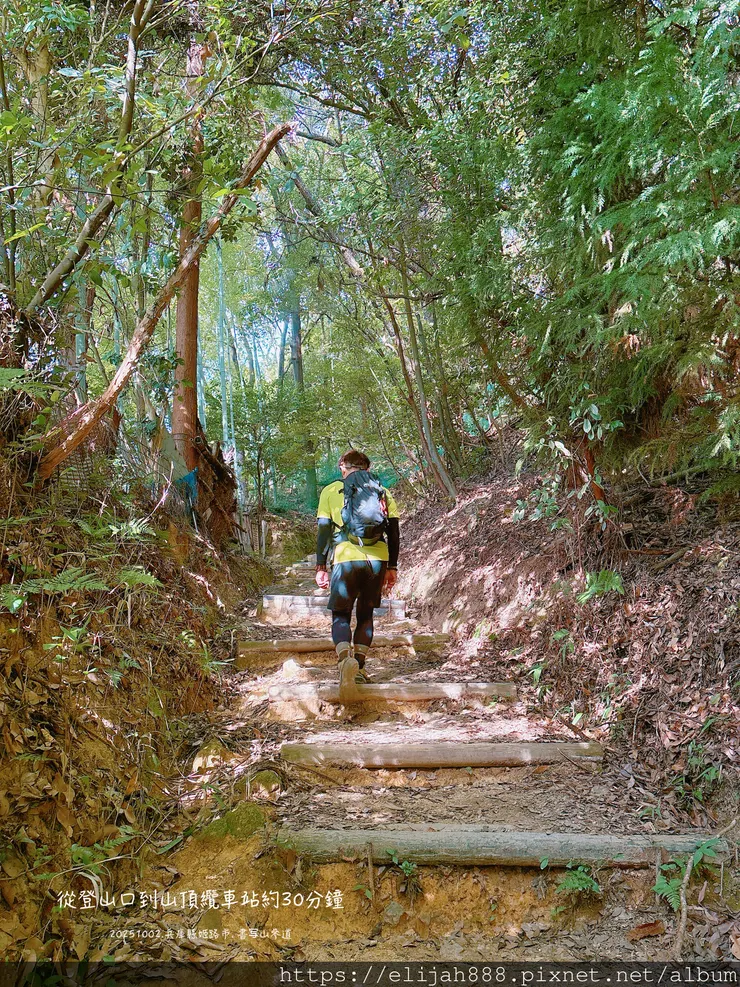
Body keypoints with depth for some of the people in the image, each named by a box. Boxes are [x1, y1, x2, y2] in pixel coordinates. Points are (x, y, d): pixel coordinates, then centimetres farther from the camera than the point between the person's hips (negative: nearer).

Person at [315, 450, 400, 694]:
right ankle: (359, 667, 12)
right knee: (365, 613, 18)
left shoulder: (331, 491, 8)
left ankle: (345, 658, -20)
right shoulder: (383, 492, 14)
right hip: (377, 560, 2)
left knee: (340, 614, 7)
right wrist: (392, 568, 15)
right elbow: (393, 533, 10)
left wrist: (320, 567, 8)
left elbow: (323, 531, 3)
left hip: (345, 560, -2)